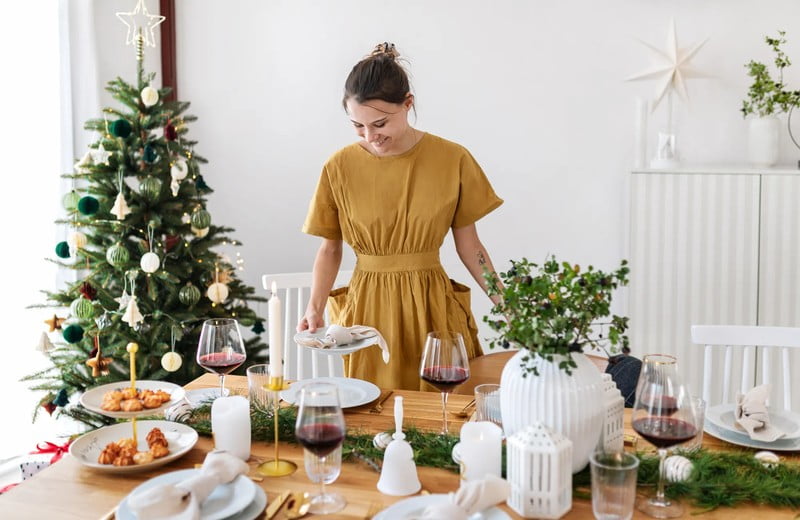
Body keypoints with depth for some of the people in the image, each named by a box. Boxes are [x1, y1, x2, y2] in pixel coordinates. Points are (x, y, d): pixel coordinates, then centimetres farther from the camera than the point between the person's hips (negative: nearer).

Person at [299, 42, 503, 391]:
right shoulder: (340, 167, -5)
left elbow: (469, 246, 2)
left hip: (434, 307, 0)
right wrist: (315, 308, -8)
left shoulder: (452, 160, -6)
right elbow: (330, 248, 5)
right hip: (368, 307, 0)